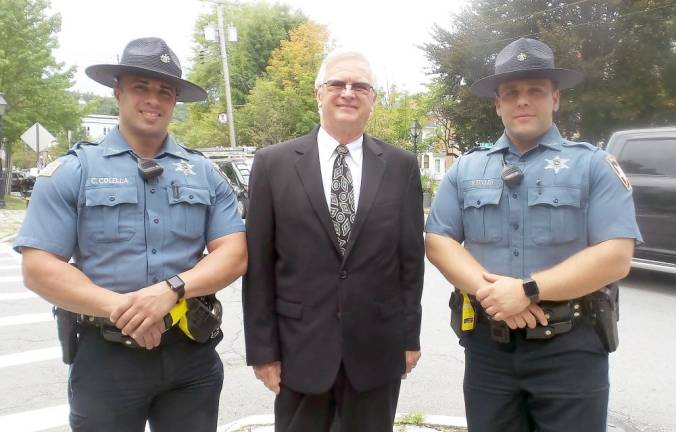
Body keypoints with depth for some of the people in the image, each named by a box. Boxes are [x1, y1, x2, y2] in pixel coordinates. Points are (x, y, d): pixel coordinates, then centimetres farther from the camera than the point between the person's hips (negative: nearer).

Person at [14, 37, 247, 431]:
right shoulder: (71, 171, 0)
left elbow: (234, 255, -2)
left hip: (193, 354, 2)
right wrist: (121, 309, -18)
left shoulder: (205, 173, 5)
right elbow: (39, 267, -6)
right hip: (105, 356, -1)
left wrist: (172, 289, -19)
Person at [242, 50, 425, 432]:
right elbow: (259, 265, -2)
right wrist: (261, 348, -3)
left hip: (378, 348, 1)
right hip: (300, 347, -1)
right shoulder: (273, 164, -2)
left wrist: (410, 336, 5)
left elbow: (412, 257, 4)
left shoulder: (401, 166, 2)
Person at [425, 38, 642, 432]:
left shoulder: (594, 165, -1)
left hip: (570, 347, -2)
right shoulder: (466, 169, 8)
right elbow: (438, 241, 2)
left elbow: (616, 257, -10)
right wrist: (487, 290, -15)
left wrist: (528, 290, -19)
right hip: (487, 343, 3)